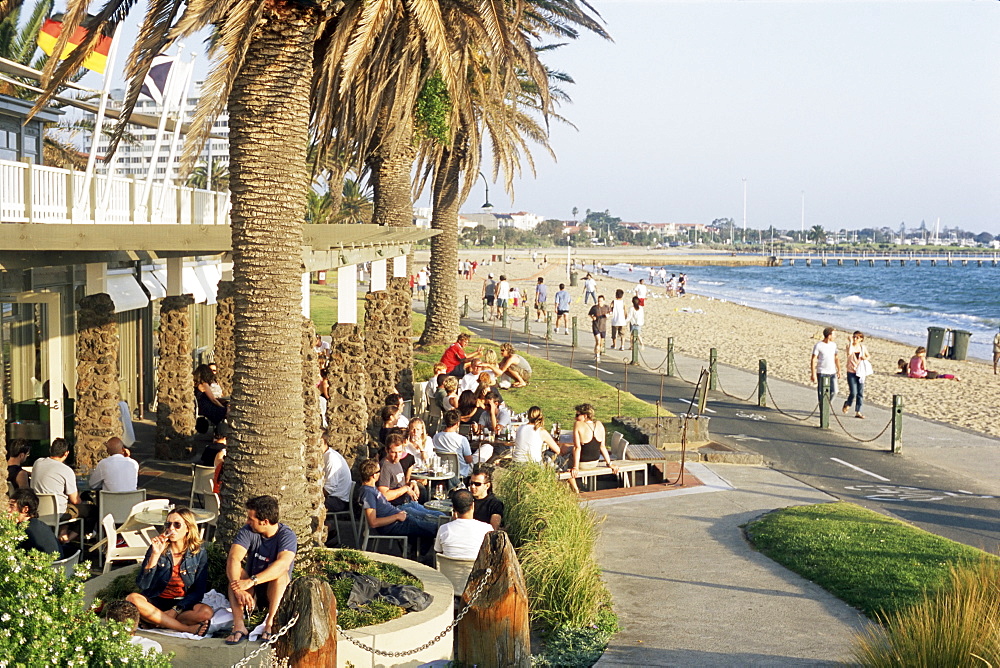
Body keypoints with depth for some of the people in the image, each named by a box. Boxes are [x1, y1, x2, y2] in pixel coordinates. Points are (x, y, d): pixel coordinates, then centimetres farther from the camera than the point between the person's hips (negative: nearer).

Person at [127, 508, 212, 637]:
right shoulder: (158, 548, -1)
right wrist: (155, 555, -20)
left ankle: (153, 621, -23)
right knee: (132, 599, -32)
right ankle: (187, 628, -28)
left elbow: (198, 592, -2)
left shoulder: (199, 553, -1)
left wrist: (175, 610, -17)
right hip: (156, 601, 1)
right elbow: (142, 585, -10)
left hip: (182, 604, 0)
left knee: (206, 612, -31)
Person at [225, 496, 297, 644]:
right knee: (236, 571, -25)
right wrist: (239, 590, -40)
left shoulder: (287, 536, -16)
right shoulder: (247, 532, -7)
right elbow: (233, 559, -23)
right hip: (252, 593, 3)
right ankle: (239, 625, -36)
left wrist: (252, 581, -46)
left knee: (280, 573, -31)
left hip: (276, 591, -3)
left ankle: (270, 623, -36)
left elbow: (283, 564, -36)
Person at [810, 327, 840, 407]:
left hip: (832, 373, 5)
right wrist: (813, 374, -14)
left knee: (834, 391, 1)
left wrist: (839, 370, 18)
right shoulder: (818, 345, -8)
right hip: (822, 373, -5)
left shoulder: (833, 345, 10)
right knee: (821, 393, -1)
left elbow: (836, 358, 20)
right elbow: (813, 360, -9)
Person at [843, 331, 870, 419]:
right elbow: (849, 353, -29)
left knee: (860, 393, 5)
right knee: (853, 392, -11)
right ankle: (847, 404, 19)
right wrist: (851, 342, -27)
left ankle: (858, 411, 15)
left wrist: (865, 358, -5)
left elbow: (868, 356, 18)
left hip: (860, 372, 4)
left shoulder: (862, 347, 4)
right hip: (851, 372, -4)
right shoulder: (850, 346, -7)